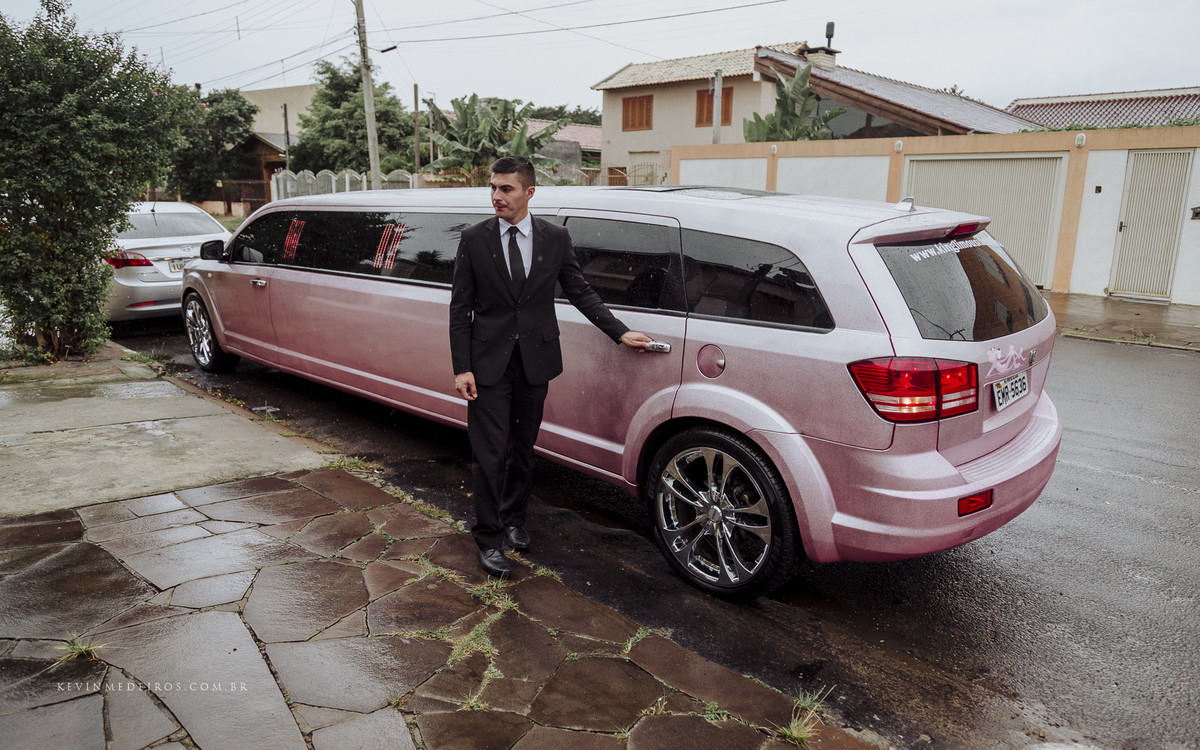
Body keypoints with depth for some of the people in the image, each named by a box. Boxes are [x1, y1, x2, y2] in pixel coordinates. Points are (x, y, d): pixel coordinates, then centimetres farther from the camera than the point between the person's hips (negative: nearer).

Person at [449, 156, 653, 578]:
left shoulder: (555, 239, 1)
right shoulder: (474, 240, -3)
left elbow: (580, 292, 7)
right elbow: (460, 307, -2)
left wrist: (620, 332, -3)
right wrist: (461, 368, -8)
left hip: (535, 361, 2)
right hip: (488, 363, -2)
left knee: (523, 448, 15)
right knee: (489, 453, 0)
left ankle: (513, 519, 34)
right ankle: (489, 539, 12)